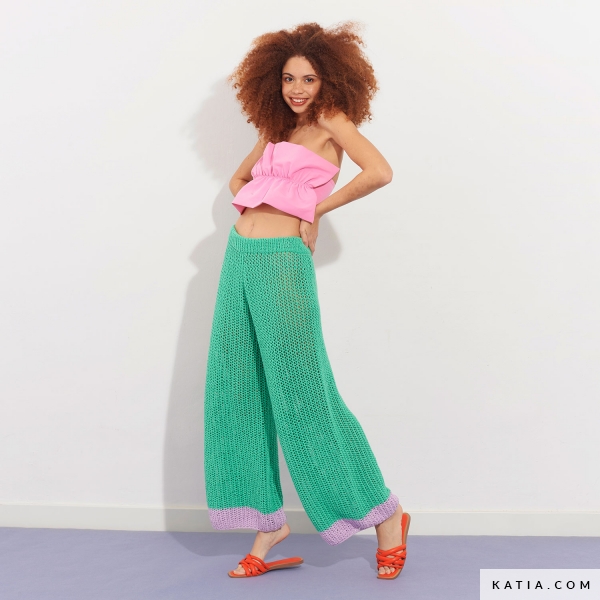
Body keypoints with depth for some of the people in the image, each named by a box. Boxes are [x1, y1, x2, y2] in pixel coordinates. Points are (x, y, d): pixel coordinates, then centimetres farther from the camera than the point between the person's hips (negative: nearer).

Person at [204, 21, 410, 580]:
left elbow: (379, 172, -19)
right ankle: (267, 524, 17)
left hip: (282, 261, -8)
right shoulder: (276, 129, 18)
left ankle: (385, 513, 10)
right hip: (240, 257, 8)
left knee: (303, 395, -5)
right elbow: (238, 179, 34)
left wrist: (318, 208, -8)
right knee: (237, 393, 7)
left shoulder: (331, 121, -2)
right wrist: (261, 212, 12)